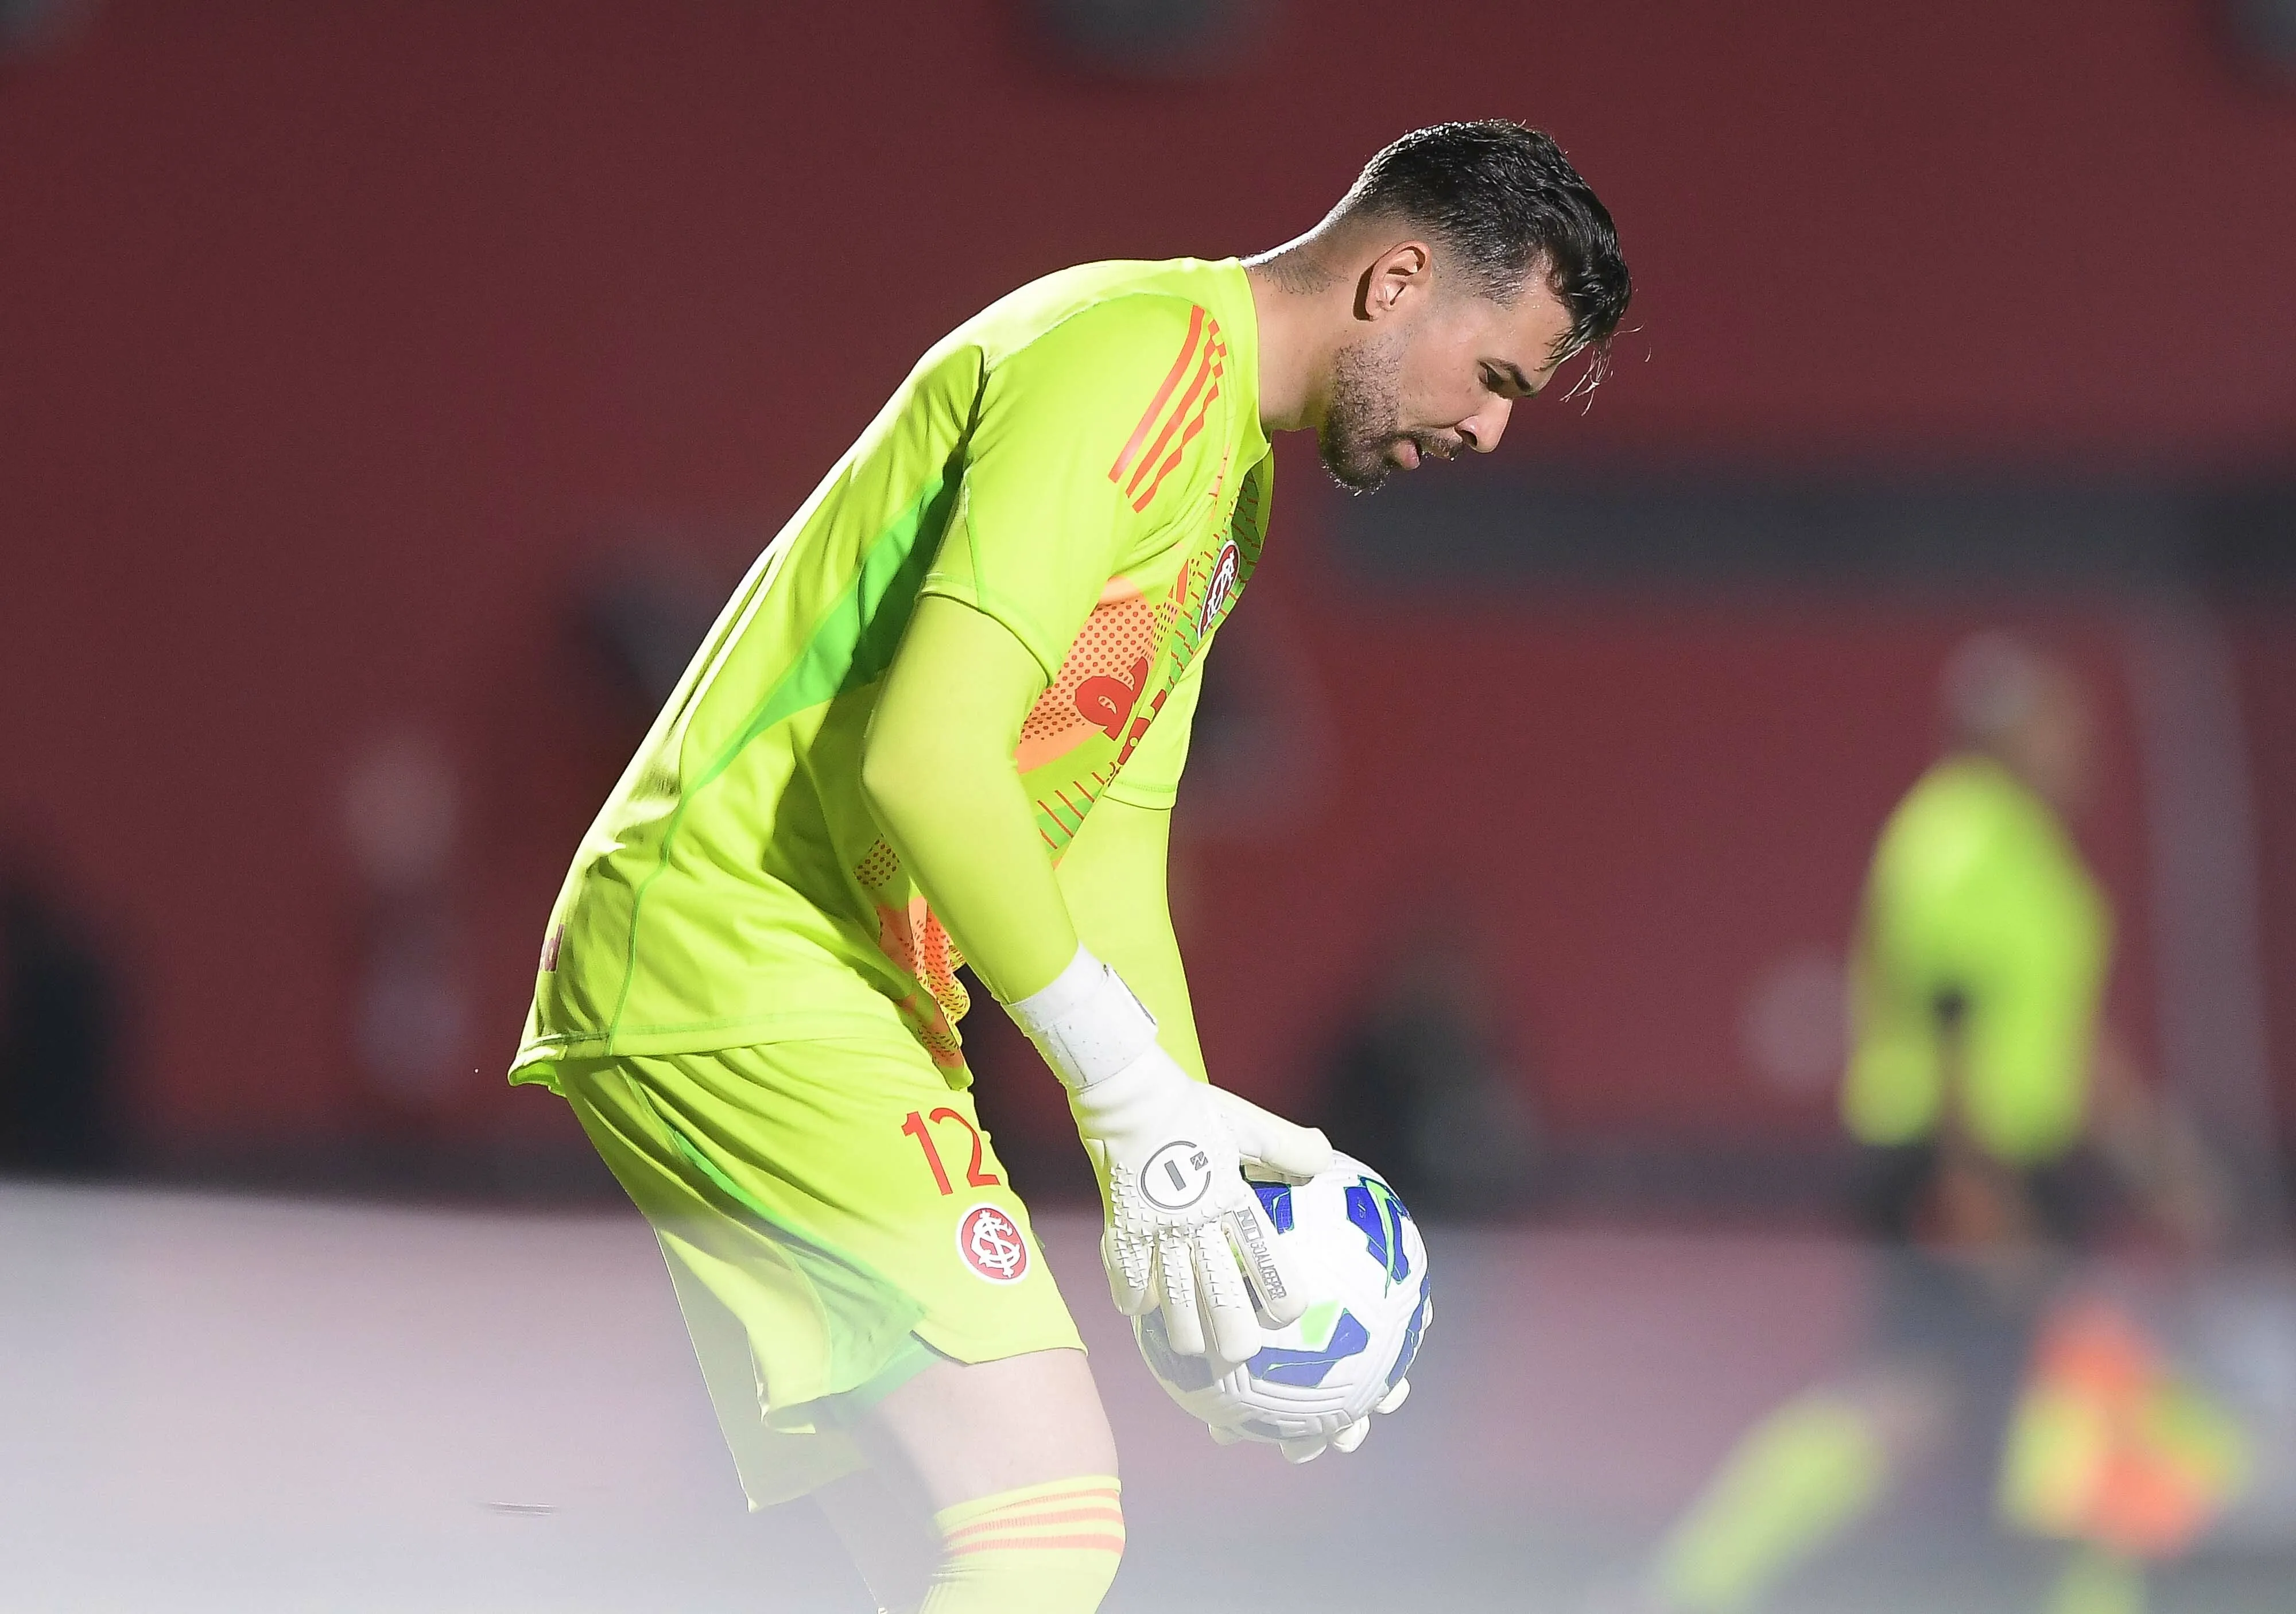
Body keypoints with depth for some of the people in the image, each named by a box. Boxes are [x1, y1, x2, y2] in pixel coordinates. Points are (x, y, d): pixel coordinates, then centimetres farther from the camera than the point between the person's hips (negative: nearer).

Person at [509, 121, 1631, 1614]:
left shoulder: (1233, 479, 21)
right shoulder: (1143, 354, -13)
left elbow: (1109, 867, 20)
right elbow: (924, 758, -23)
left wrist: (1202, 1160, 7)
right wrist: (1141, 1097, -19)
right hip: (740, 962, -11)